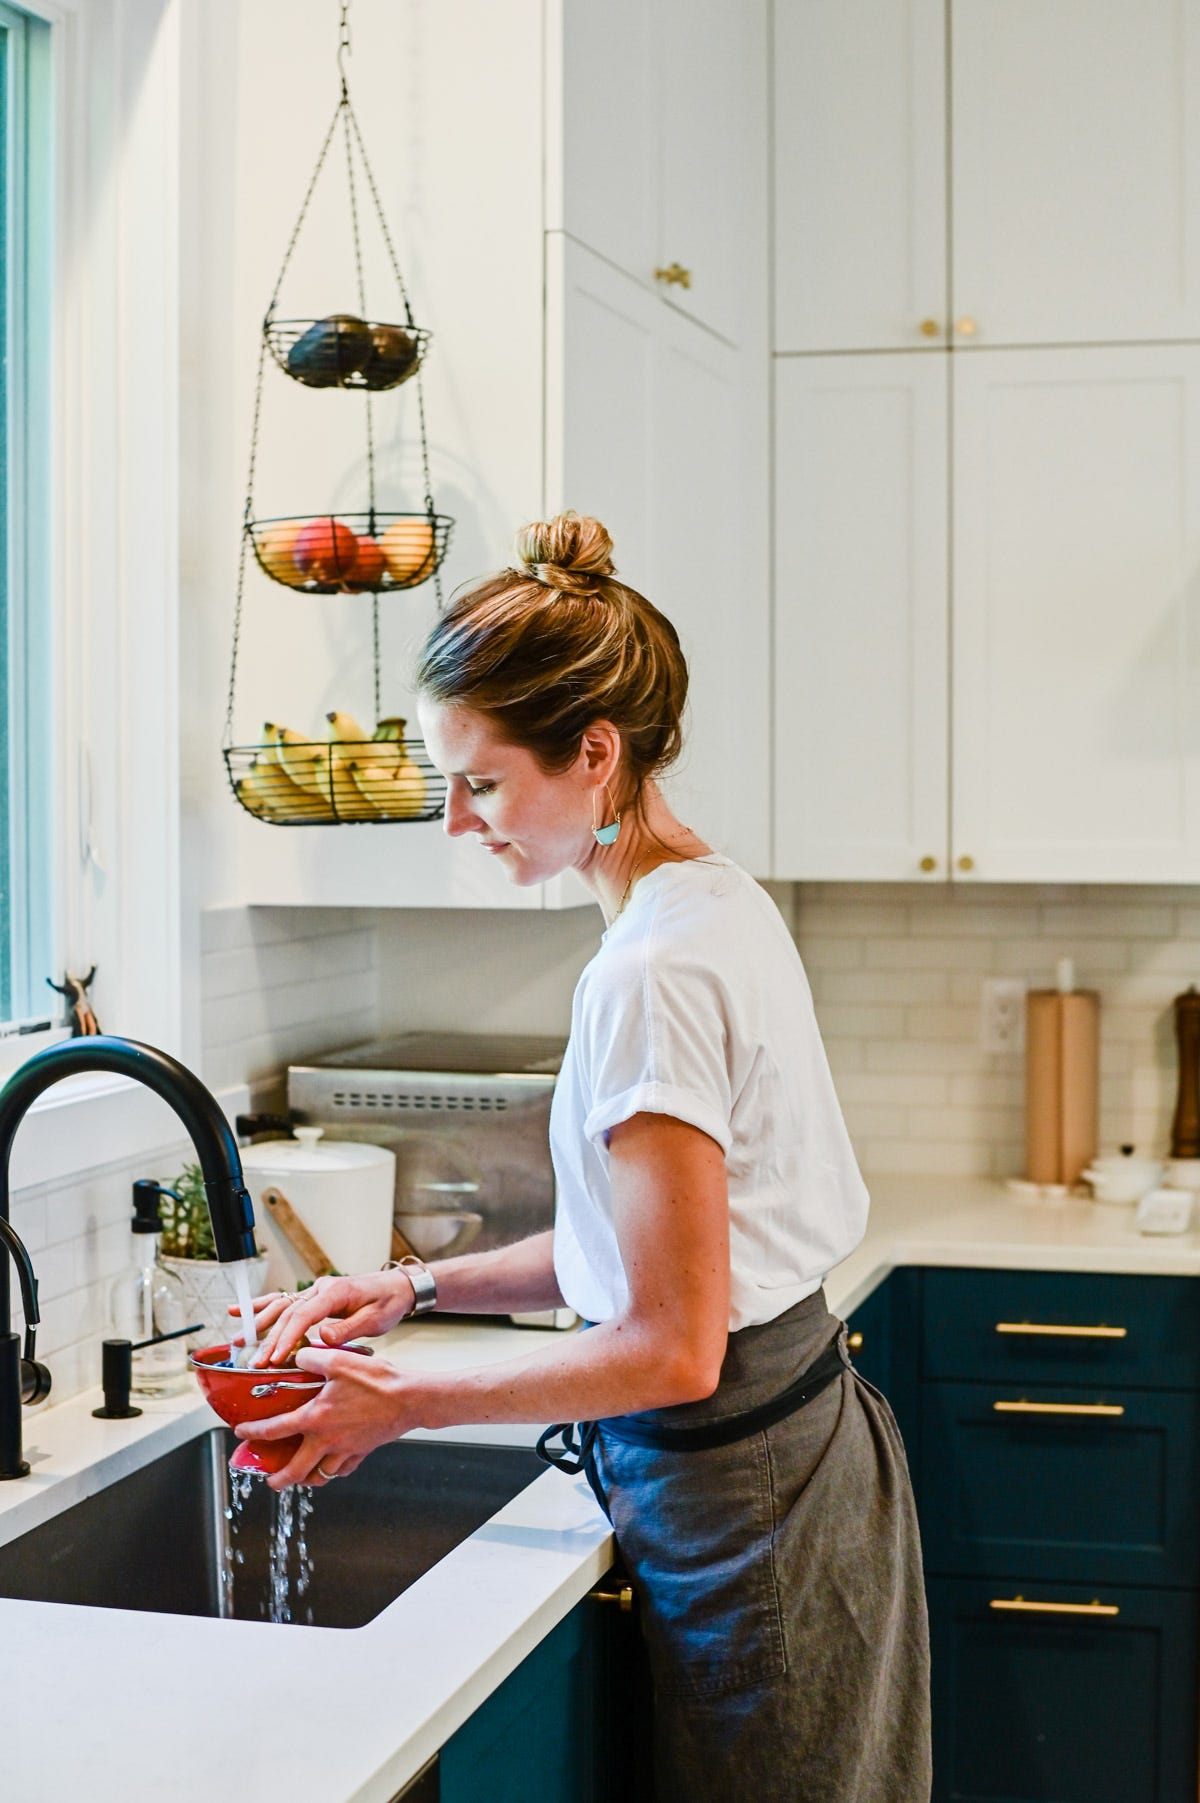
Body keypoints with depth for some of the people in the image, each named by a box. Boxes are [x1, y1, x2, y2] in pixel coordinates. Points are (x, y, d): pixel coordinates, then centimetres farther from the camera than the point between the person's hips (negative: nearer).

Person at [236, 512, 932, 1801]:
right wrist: (411, 1291, 5)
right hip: (806, 1441, 9)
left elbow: (672, 1348, -23)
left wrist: (403, 1404, -14)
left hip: (740, 1494, -9)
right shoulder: (720, 903, 6)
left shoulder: (653, 972, -24)